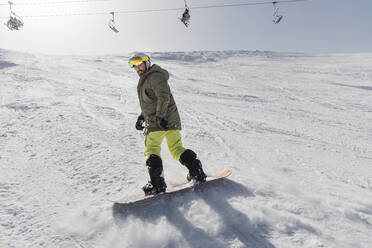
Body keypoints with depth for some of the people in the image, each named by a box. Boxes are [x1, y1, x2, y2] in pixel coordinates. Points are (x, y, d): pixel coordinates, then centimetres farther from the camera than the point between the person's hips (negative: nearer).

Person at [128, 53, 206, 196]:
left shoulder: (155, 76, -9)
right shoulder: (146, 79, 24)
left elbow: (164, 96, -23)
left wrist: (160, 116, -31)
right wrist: (141, 117, 28)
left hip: (159, 122, -10)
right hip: (172, 120, 10)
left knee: (151, 151, -4)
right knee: (177, 149, 15)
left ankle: (157, 184, -4)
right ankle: (198, 173, 16)